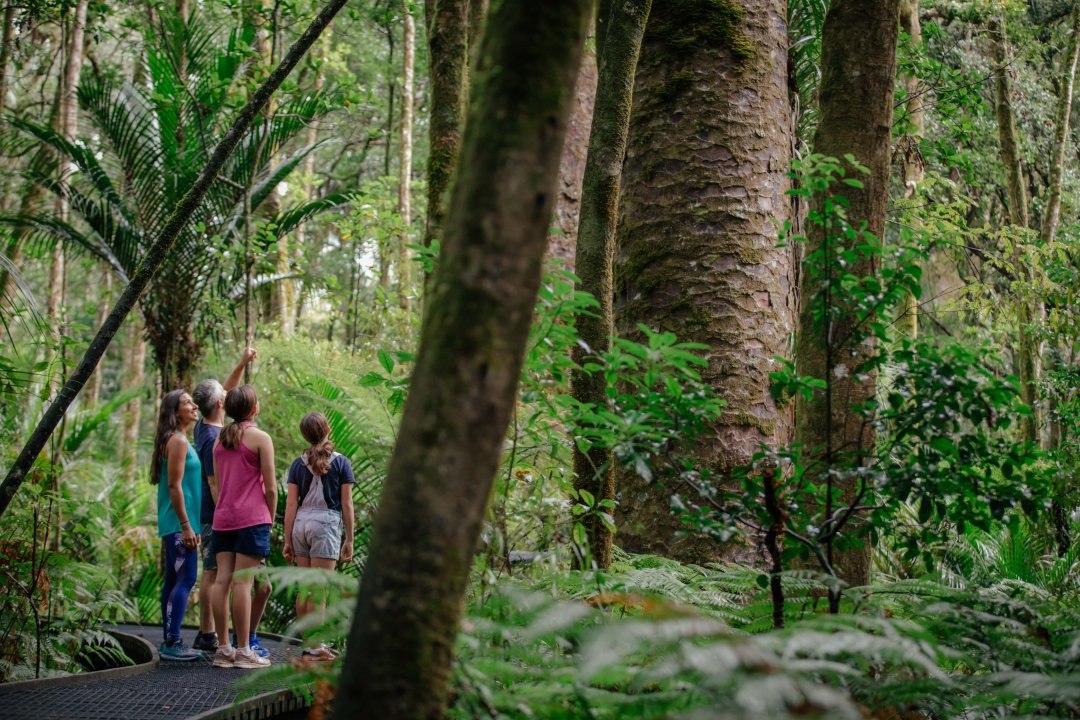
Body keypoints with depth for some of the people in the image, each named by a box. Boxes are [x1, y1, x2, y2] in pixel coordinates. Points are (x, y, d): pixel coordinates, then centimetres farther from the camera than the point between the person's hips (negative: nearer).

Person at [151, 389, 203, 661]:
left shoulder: (177, 440, 18)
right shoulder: (178, 441, -12)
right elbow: (174, 485, -18)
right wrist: (186, 525, -20)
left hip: (173, 523, 10)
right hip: (179, 521, -10)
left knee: (174, 579, 11)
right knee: (185, 579, -11)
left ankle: (169, 642, 14)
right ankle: (172, 643, -11)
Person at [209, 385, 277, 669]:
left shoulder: (219, 440, 13)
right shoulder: (260, 438, -5)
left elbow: (218, 484, 15)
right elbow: (270, 487, -7)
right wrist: (271, 518, 4)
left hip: (222, 518, 6)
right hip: (252, 518, -6)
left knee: (222, 580, 4)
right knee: (242, 582, -7)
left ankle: (223, 648, 6)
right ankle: (243, 651, -5)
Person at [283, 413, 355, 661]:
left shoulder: (298, 464, 7)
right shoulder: (341, 462, -1)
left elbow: (291, 504, 5)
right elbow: (346, 505, -2)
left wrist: (287, 540, 8)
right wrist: (349, 539, 4)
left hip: (300, 524, 4)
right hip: (326, 523, -4)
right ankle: (315, 648, -3)